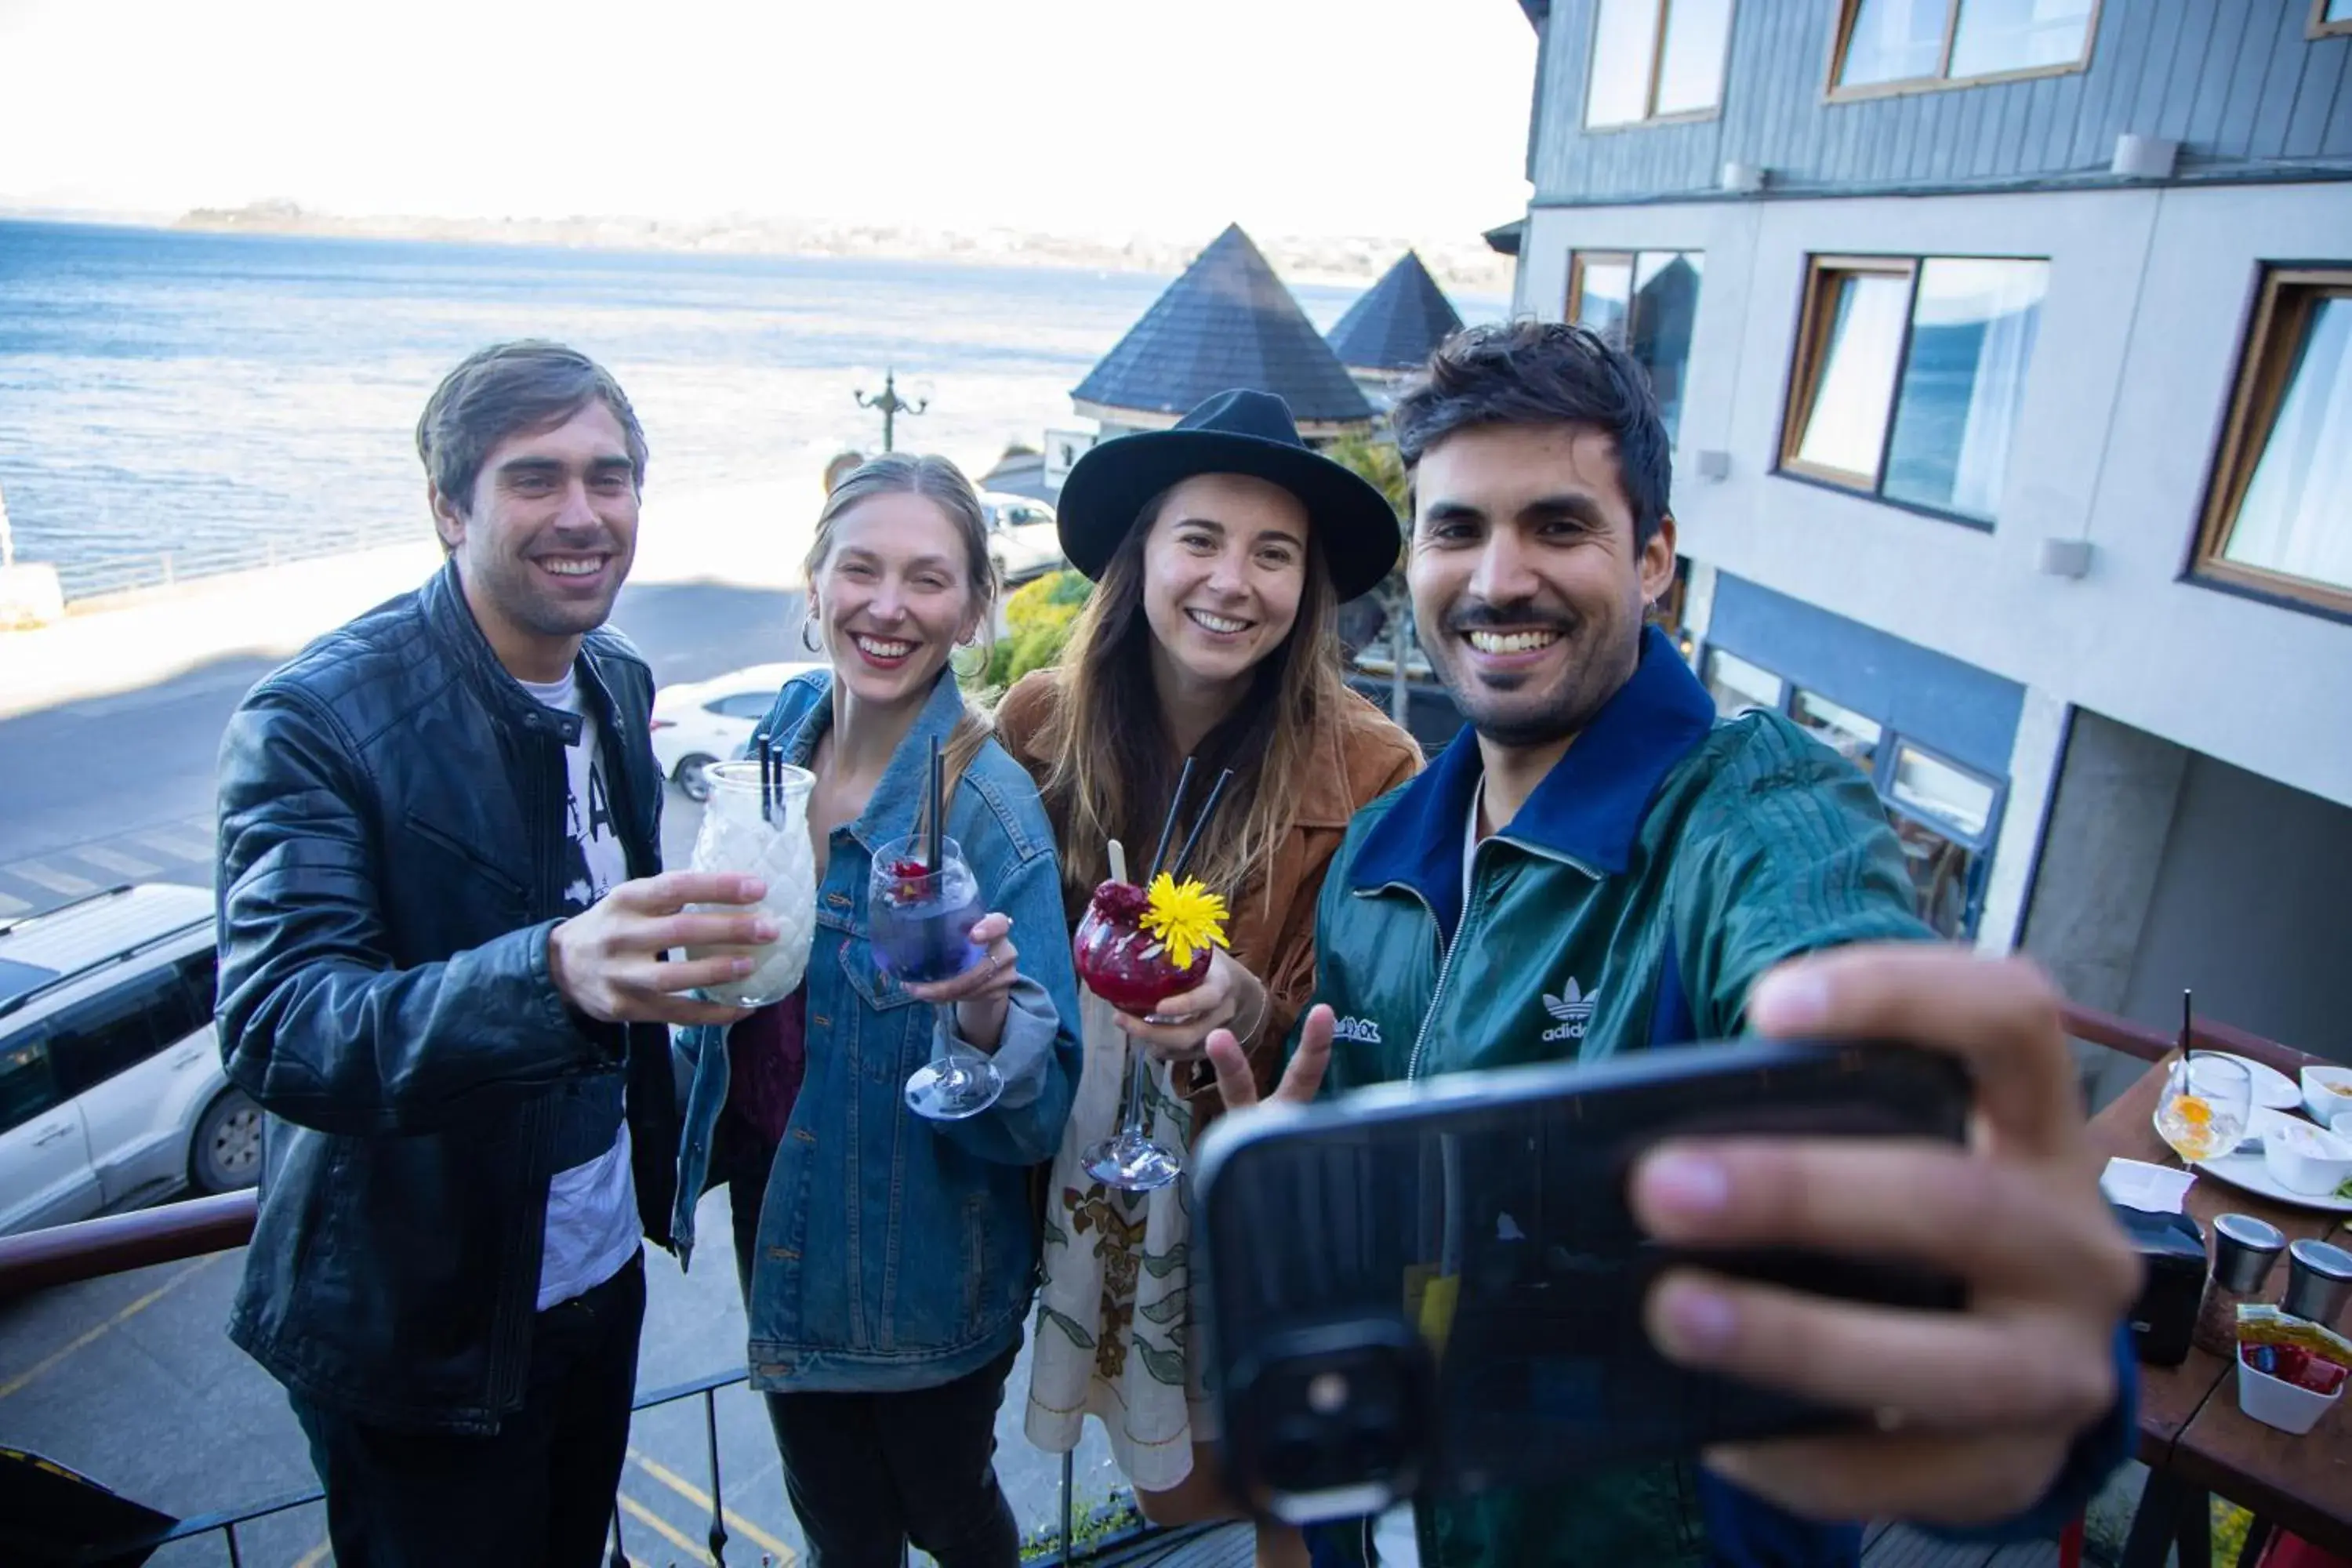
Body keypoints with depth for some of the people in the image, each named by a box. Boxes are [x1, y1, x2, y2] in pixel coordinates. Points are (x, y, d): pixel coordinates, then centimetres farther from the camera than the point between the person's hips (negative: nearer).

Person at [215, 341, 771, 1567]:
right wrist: (556, 971, -47)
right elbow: (272, 1027, -32)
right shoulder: (317, 720, -21)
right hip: (423, 1331, -6)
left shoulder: (617, 684, 0)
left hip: (601, 1272, 6)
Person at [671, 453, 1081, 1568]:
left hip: (924, 1274, -4)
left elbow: (1042, 1108, -23)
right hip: (778, 1226, 4)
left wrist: (986, 1017, -41)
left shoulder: (990, 806, -23)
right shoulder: (779, 736, -7)